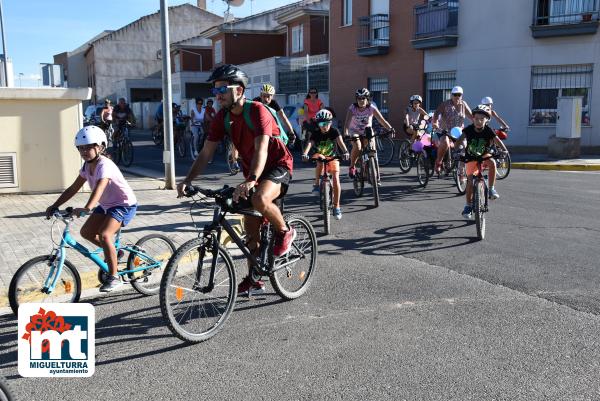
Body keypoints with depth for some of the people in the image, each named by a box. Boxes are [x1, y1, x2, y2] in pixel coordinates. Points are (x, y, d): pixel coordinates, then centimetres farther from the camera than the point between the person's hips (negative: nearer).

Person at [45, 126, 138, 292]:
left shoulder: (104, 165, -26)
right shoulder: (87, 166, 0)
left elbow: (99, 188, -43)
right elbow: (73, 188, 3)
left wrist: (87, 208, -57)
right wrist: (54, 205, -5)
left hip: (124, 205, -9)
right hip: (106, 205, 9)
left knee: (104, 235, -26)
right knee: (86, 232, 4)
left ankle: (114, 277, -15)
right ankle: (113, 251, 27)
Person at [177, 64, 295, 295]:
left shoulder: (257, 111, -23)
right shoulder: (222, 117, -4)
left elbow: (261, 150, -36)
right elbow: (206, 153, -5)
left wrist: (251, 180, -50)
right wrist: (187, 181, -16)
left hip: (278, 165, -7)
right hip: (251, 172, 7)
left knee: (260, 199, -37)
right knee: (251, 226, 8)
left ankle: (285, 232, -7)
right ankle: (254, 280, 24)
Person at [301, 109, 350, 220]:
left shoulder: (334, 131, -14)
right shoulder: (316, 134, -14)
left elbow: (340, 142, -29)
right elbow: (309, 143, -30)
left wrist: (345, 152, -50)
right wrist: (305, 154, -50)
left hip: (332, 158, 0)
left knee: (336, 179, -15)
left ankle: (336, 206, -7)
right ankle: (316, 185, -23)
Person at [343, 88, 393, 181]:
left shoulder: (371, 108, -18)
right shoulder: (352, 108, -21)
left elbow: (382, 120, -27)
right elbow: (347, 122, -33)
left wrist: (390, 129, -43)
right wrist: (346, 133, -52)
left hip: (367, 131, 2)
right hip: (354, 131, -1)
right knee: (357, 147, -29)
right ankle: (352, 167, -4)